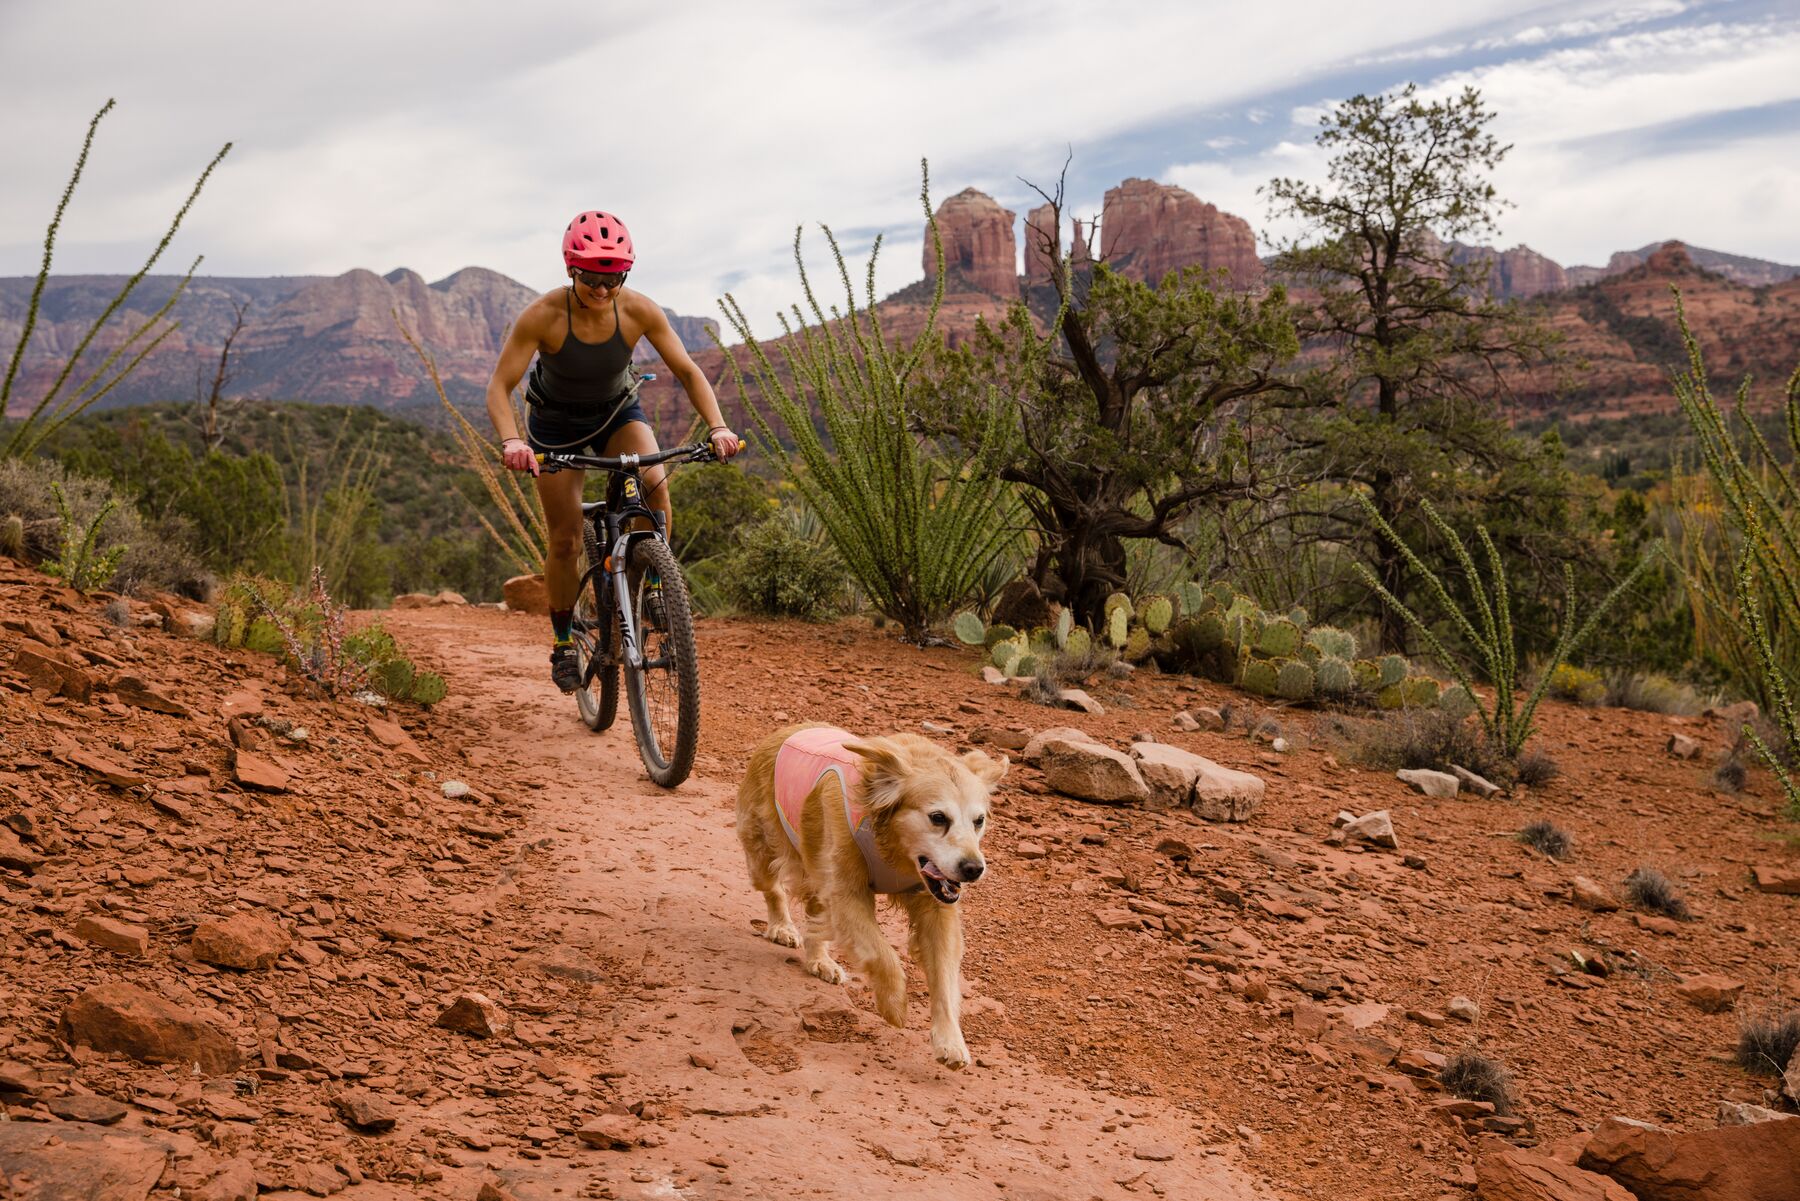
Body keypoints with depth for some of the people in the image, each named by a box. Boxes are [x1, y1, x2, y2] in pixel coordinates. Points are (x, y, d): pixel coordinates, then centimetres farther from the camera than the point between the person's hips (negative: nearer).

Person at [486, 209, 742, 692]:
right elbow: (499, 387, -29)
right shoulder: (542, 316, -30)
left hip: (618, 411, 1)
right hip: (556, 422, -1)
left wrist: (717, 426, -32)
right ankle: (563, 643, 17)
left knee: (653, 482, -30)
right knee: (565, 540, -3)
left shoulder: (640, 310, -24)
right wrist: (510, 441, -47)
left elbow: (687, 371, -17)